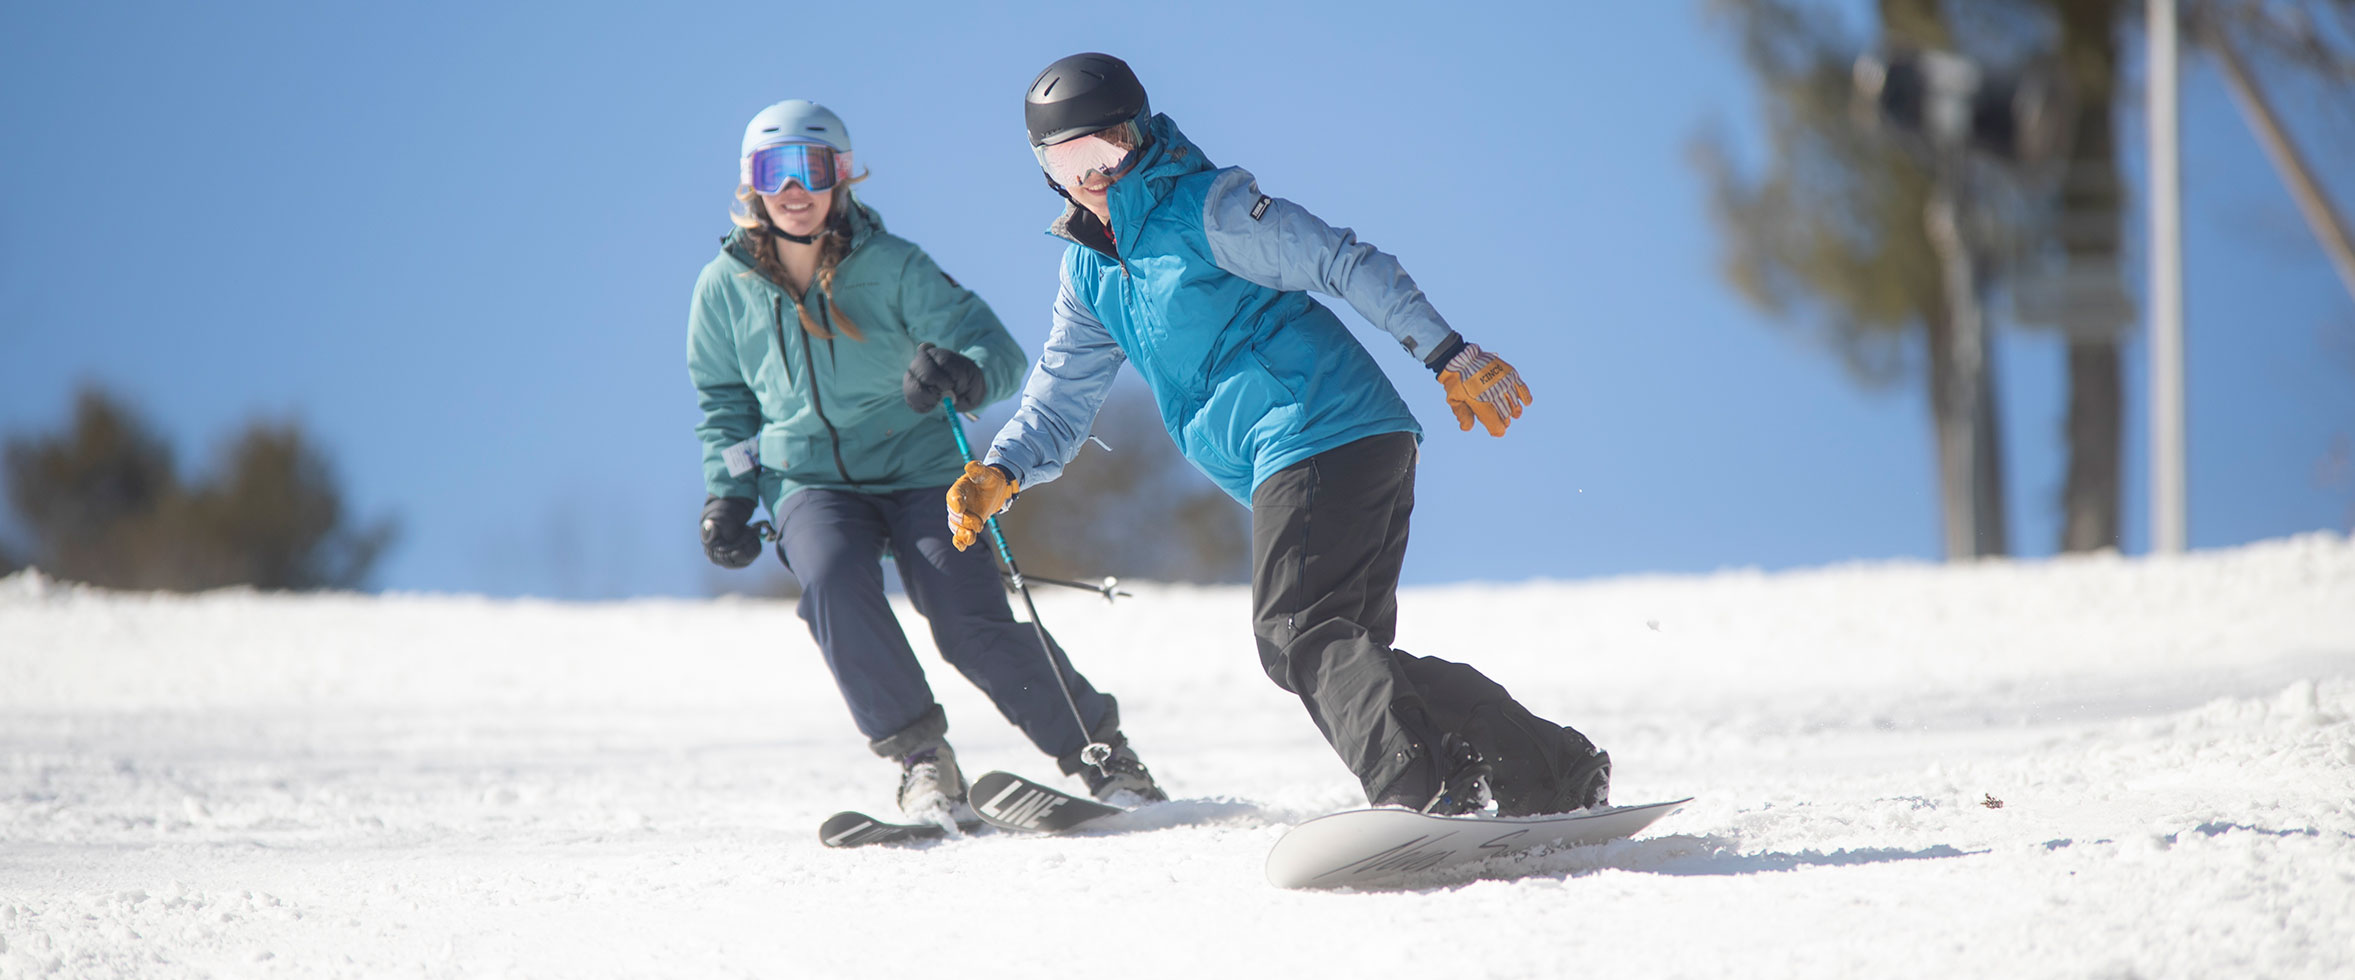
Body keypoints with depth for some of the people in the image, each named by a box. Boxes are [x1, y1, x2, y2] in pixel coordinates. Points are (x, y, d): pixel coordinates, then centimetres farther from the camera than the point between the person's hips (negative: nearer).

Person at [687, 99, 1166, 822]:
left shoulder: (892, 267, -9)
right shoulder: (726, 286, 0)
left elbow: (998, 350, -13)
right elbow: (725, 404, 16)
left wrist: (963, 373, -37)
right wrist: (726, 494, 3)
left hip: (918, 466, -2)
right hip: (810, 482, 2)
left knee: (972, 622, -19)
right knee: (833, 580, -32)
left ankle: (1095, 745, 4)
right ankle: (919, 754, -19)